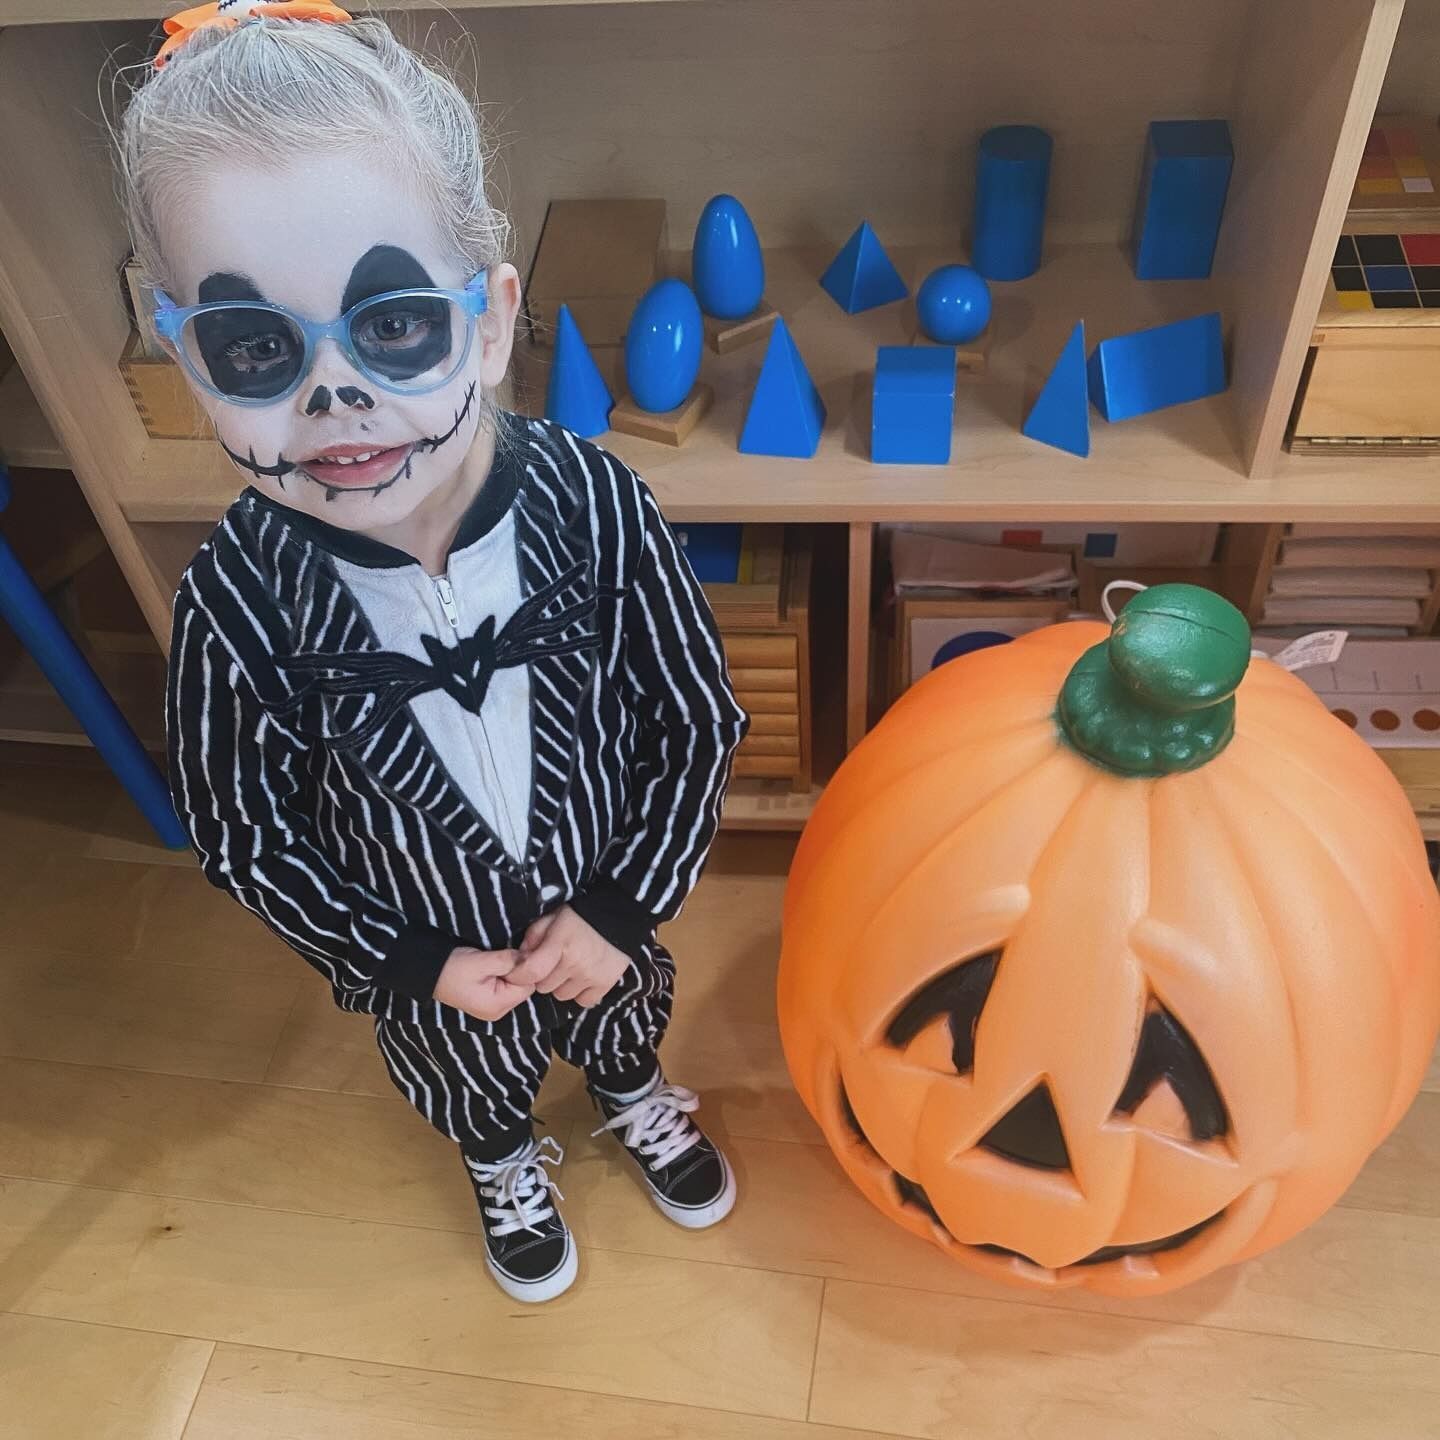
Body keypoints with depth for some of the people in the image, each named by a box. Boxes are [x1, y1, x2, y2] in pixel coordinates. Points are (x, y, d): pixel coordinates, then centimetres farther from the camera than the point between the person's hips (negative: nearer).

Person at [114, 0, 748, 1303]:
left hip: (605, 907, 1)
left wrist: (623, 907, -17)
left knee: (626, 1020, 34)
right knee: (472, 1083, 32)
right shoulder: (239, 602, -30)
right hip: (431, 950, 0)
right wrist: (410, 964, -12)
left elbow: (701, 720, -17)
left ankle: (635, 1099, 70)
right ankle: (507, 1168, 68)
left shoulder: (597, 508, -30)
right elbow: (244, 832, -14)